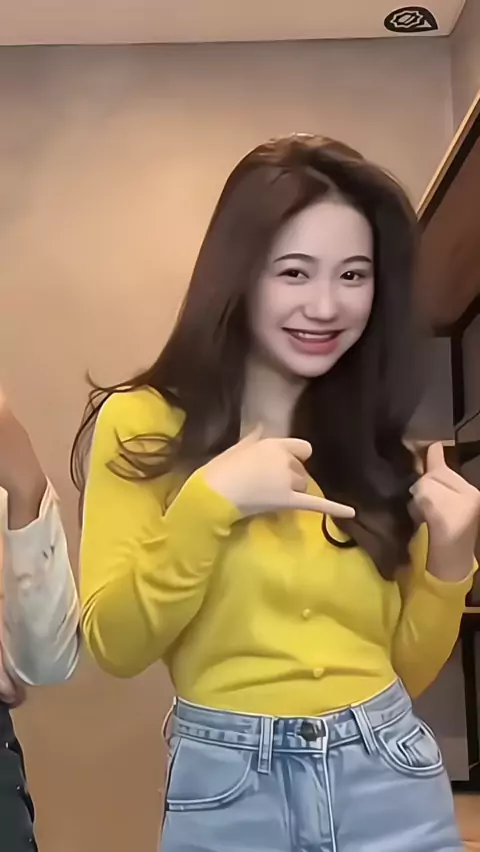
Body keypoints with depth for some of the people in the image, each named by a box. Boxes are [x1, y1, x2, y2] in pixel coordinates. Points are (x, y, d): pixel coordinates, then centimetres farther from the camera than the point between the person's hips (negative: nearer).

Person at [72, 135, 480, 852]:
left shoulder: (380, 447, 5)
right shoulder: (142, 425, -4)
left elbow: (408, 671, 8)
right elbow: (115, 647, -11)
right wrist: (208, 504, -21)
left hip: (389, 777, 3)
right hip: (228, 790, -2)